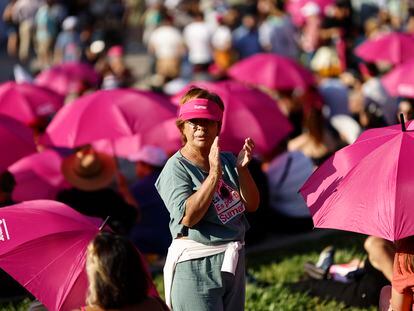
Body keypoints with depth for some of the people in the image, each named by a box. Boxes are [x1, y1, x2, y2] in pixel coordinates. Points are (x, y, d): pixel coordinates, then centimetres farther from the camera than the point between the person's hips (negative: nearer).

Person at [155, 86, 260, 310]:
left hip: (233, 261, 7)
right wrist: (214, 174, -26)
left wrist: (242, 168, -13)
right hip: (196, 267, -7)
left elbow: (251, 205, 1)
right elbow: (188, 216, -24)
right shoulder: (176, 168, -11)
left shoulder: (227, 160, 6)